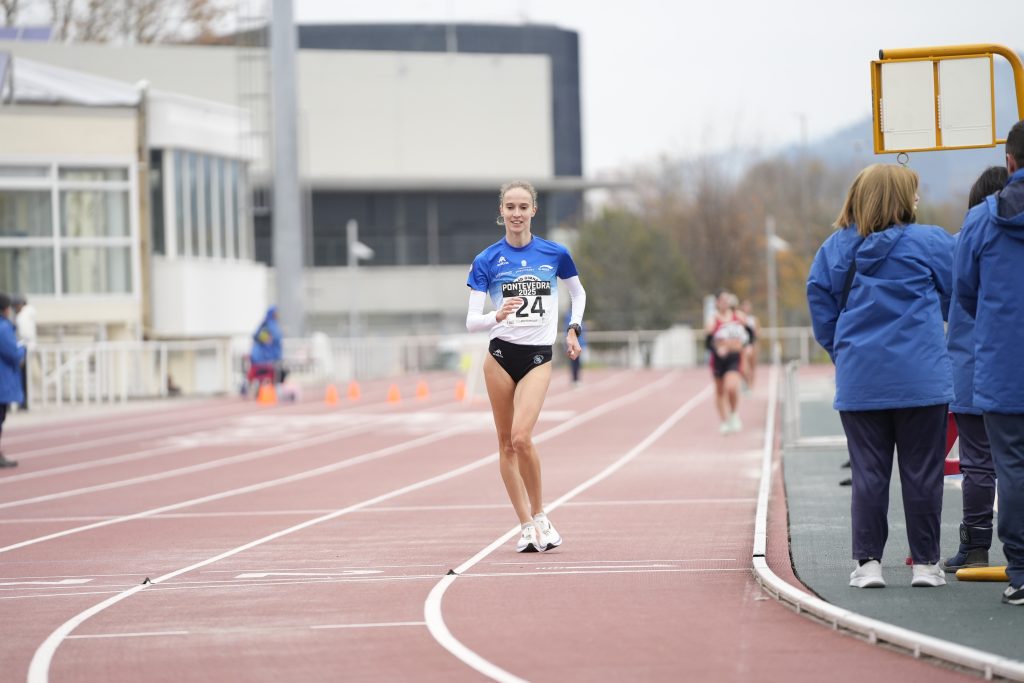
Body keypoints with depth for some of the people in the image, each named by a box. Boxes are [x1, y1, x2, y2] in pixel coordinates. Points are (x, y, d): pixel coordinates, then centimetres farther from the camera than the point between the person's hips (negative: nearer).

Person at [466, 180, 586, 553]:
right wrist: (496, 316, -25)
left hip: (538, 357, -1)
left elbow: (578, 292, 20)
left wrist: (573, 329, 9)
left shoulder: (555, 253, 1)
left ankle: (539, 514, 1)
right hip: (501, 354, 1)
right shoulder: (486, 260, -2)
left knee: (521, 437, -17)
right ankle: (527, 525, 12)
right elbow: (471, 321, -6)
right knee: (506, 442, 3)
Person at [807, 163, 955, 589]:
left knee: (868, 473, 7)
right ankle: (925, 562, 9)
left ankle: (868, 562, 5)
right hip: (921, 379, -2)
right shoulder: (930, 243, -5)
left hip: (859, 382, 2)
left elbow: (821, 308, 6)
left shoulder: (835, 249, 2)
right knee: (922, 472, 5)